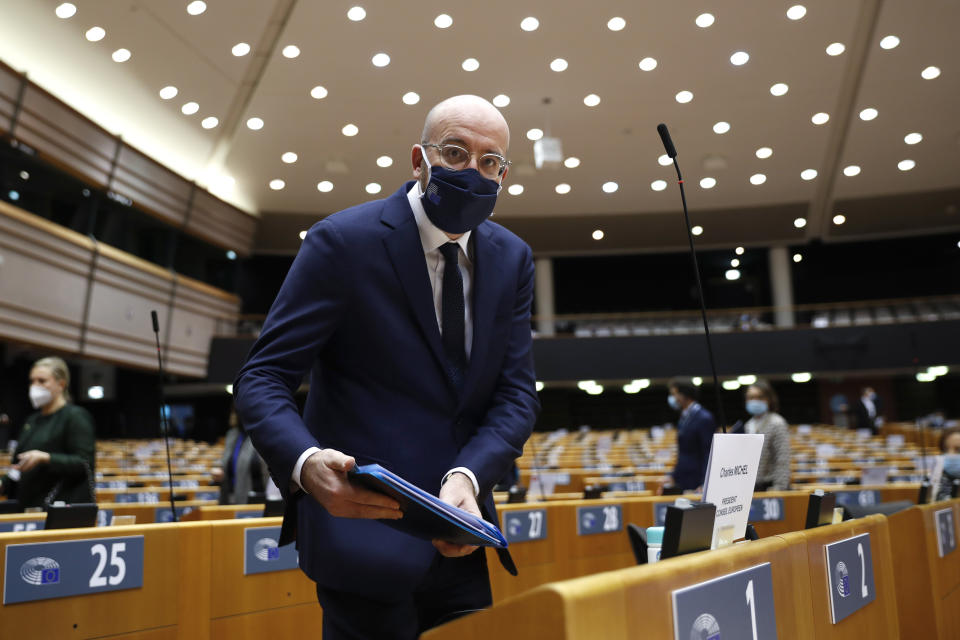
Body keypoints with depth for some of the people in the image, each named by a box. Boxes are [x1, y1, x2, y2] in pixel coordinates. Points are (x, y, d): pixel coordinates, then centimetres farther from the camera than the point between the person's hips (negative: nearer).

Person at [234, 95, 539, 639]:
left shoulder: (512, 259, 4)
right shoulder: (343, 241, -11)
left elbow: (517, 394, -1)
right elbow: (262, 379, -13)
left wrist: (468, 477, -20)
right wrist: (306, 463, -34)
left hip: (459, 538, 6)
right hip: (364, 526, -5)